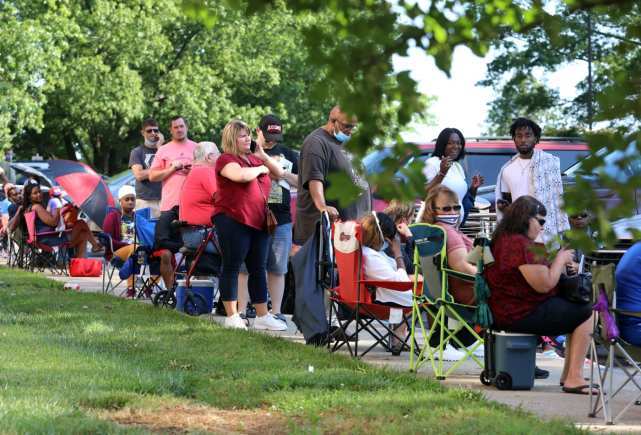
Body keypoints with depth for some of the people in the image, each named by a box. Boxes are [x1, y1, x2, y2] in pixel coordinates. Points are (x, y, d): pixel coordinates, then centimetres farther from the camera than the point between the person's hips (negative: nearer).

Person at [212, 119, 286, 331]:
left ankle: (262, 316, 10)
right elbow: (241, 175, -25)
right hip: (233, 220, -8)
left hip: (258, 222, 8)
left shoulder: (254, 158, 18)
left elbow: (279, 173, 19)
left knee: (258, 269, 8)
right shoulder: (226, 159, -5)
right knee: (232, 267, -2)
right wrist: (261, 169, -6)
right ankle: (232, 316, 2)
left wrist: (264, 157, 3)